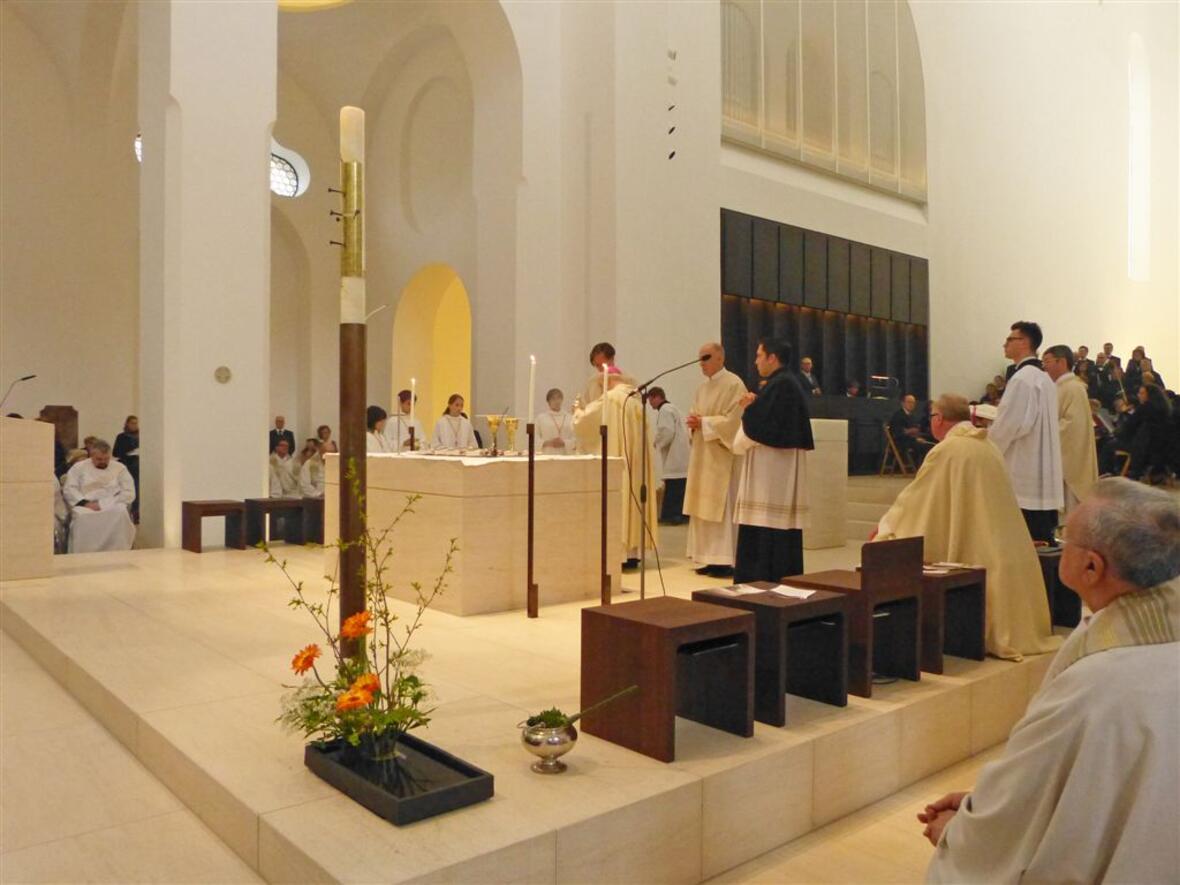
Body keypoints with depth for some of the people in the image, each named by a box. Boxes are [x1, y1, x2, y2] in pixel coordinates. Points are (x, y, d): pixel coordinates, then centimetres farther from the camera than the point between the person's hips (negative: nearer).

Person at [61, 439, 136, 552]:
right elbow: (68, 489, 4)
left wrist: (103, 504, -9)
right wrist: (85, 503, -15)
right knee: (81, 516, -37)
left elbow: (129, 493, 3)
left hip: (113, 506, 0)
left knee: (120, 513, -37)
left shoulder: (120, 468, 12)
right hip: (85, 506, 0)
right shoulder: (79, 467, 15)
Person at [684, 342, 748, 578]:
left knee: (721, 506, -7)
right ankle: (707, 558, 13)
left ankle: (725, 560, -2)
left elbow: (733, 420, -17)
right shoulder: (703, 387, 15)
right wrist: (694, 422, -2)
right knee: (703, 506, 7)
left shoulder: (734, 384, -10)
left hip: (722, 455, -8)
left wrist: (704, 422, -15)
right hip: (703, 454, 8)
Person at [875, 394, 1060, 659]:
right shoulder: (988, 448, 11)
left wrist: (886, 525, 12)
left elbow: (914, 497, -5)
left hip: (977, 557, -7)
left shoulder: (945, 451, -13)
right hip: (1004, 555, 7)